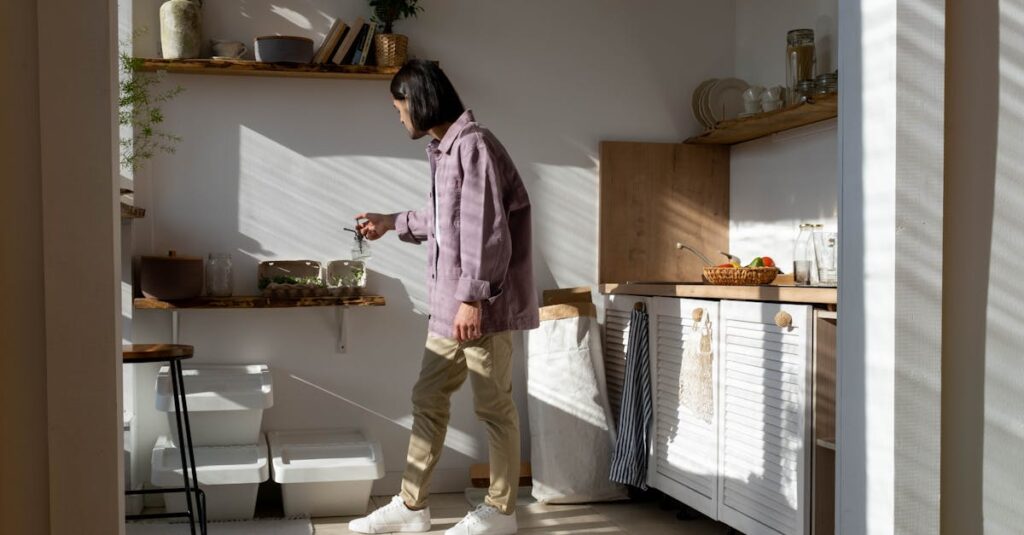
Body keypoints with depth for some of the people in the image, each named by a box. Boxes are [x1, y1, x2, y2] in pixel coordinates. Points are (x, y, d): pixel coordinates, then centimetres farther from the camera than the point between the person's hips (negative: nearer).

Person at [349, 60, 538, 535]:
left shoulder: (473, 145, -14)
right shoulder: (444, 150, 16)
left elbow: (486, 229, -20)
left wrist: (473, 297, -22)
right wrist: (395, 223, 35)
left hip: (482, 303, -10)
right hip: (449, 302, 10)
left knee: (493, 406, 2)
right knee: (428, 399, 12)